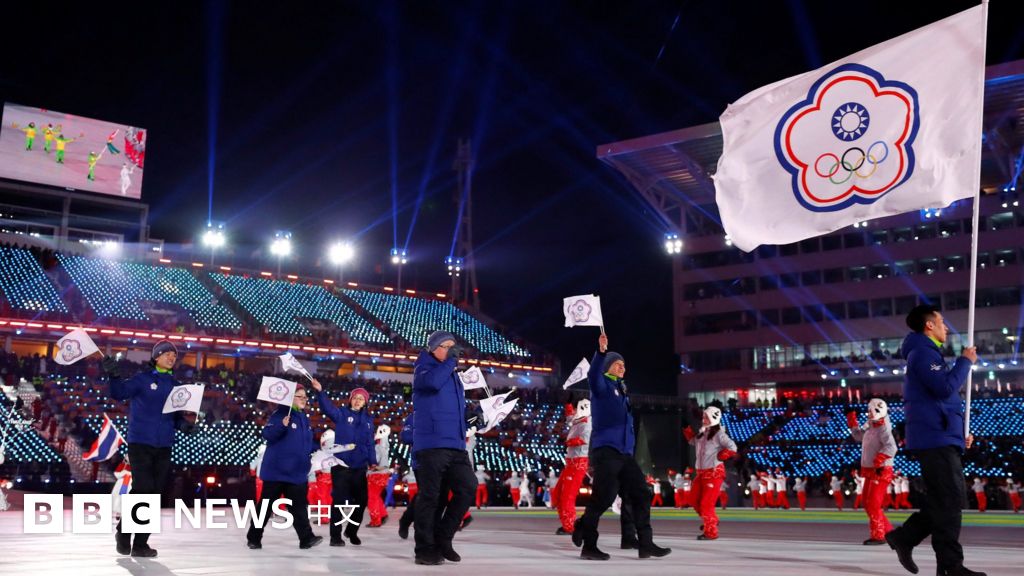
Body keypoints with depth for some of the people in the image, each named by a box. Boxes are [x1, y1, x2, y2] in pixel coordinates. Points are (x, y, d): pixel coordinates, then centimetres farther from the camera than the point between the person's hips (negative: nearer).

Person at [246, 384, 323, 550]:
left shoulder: (304, 418, 13)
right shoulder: (280, 414, -11)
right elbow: (267, 435, -21)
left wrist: (319, 449, 8)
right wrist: (282, 425, -36)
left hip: (297, 471, 6)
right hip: (276, 469, -6)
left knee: (298, 506, 2)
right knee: (265, 505, 4)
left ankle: (306, 538, -3)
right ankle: (253, 538, 15)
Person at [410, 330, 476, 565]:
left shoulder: (453, 375, 24)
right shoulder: (424, 368, 1)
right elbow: (432, 382, -24)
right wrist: (451, 361, -11)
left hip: (456, 445, 7)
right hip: (431, 444, -7)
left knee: (468, 487, -4)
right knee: (431, 496, -5)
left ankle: (442, 538, 8)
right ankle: (425, 549, 2)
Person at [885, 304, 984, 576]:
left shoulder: (928, 355, 24)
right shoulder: (923, 353, -9)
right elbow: (945, 388, -21)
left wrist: (960, 432, 15)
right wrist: (965, 361, -7)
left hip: (942, 439, 10)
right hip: (935, 440, -10)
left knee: (947, 500, 11)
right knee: (949, 502, -10)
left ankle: (904, 537, 14)